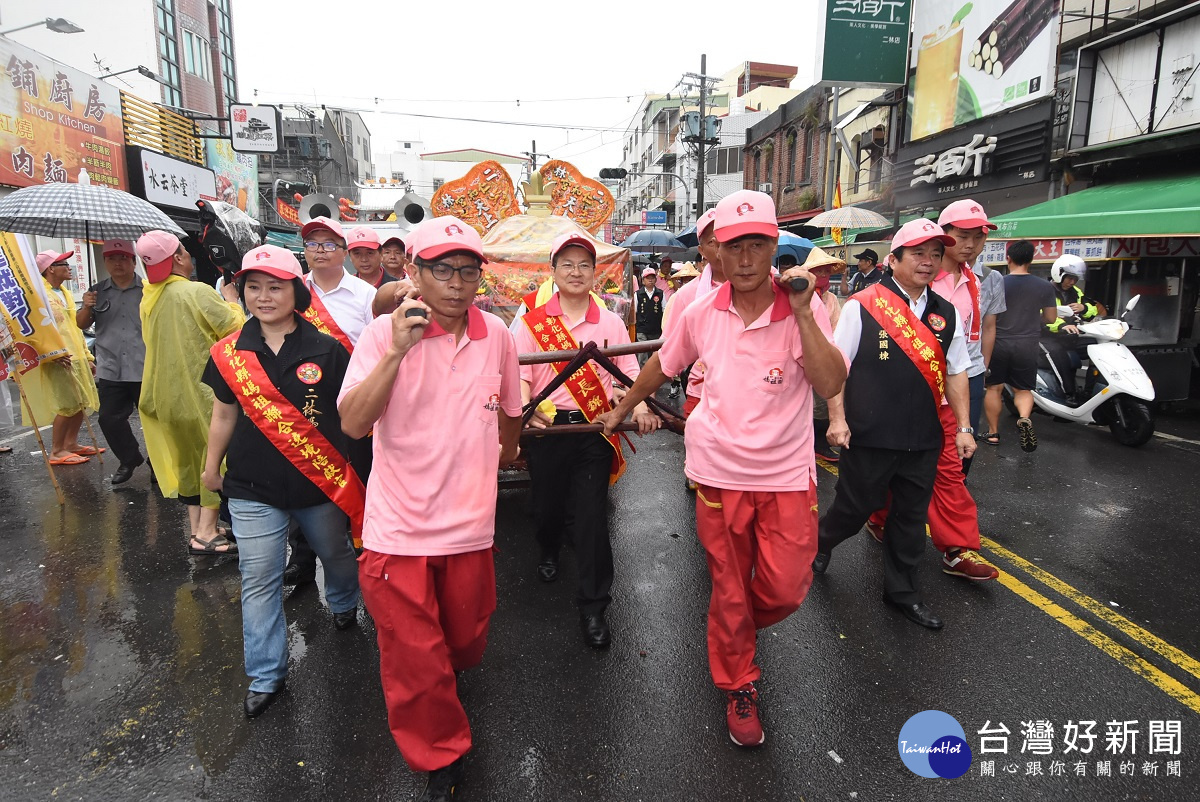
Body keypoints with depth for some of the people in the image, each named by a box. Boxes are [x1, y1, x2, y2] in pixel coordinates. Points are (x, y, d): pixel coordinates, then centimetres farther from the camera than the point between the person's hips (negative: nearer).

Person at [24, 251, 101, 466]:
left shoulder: (66, 293, 20)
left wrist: (87, 355, 21)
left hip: (76, 358, 9)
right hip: (57, 360, -9)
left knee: (81, 403, 10)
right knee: (67, 405, -10)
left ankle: (71, 443, 22)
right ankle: (57, 451, 0)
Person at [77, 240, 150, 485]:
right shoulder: (97, 292, 11)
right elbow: (82, 325, 16)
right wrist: (86, 308, -4)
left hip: (146, 369, -4)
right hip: (110, 370, 4)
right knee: (109, 419, 6)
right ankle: (129, 459, 27)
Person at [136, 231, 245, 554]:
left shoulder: (150, 297, 8)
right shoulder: (197, 291, -15)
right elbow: (234, 327, -16)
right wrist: (231, 300, 3)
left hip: (169, 391, 8)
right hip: (201, 388, -7)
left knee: (191, 458, 16)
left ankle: (197, 530, 22)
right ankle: (206, 533, 0)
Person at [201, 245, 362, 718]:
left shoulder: (325, 350, -9)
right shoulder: (229, 354, -1)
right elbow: (224, 414, 11)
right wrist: (211, 467, 18)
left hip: (321, 484, -1)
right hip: (253, 488, 1)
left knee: (335, 553, 21)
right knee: (258, 582, 5)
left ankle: (344, 603, 54)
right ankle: (266, 676, 22)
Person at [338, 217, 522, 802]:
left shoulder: (496, 335, -2)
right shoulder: (384, 334, -11)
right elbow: (353, 424, -22)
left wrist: (507, 454, 29)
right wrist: (397, 351, -29)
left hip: (470, 526, 3)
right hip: (399, 529, -3)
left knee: (465, 642, 23)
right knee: (413, 660, 7)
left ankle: (443, 683, 59)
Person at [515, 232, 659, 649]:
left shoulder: (611, 323, 4)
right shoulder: (532, 322, 1)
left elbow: (629, 372, 2)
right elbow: (520, 374, -5)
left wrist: (640, 407, -17)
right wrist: (523, 408, -24)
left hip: (594, 428, 0)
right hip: (546, 427, 1)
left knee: (591, 516, -3)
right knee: (547, 505, 14)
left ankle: (592, 608, 10)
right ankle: (549, 550, 51)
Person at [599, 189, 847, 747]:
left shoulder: (804, 311, -9)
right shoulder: (702, 313, -3)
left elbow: (830, 384, -22)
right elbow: (663, 365, 14)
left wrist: (802, 312, -26)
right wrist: (622, 408, 23)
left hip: (787, 474, 0)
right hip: (720, 471, 1)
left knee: (786, 589, 2)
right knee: (729, 590, 13)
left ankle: (733, 629, 39)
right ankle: (739, 689, 37)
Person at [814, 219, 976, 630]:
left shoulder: (947, 314, 8)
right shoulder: (861, 306, -8)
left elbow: (955, 374, 13)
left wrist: (963, 426, 8)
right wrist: (837, 419, -13)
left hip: (924, 440, 5)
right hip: (869, 437, -5)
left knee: (912, 515, 14)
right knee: (856, 505, 9)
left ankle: (901, 589, 31)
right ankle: (821, 542, 40)